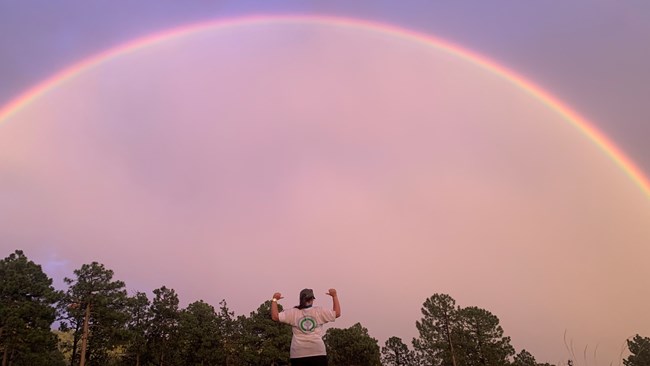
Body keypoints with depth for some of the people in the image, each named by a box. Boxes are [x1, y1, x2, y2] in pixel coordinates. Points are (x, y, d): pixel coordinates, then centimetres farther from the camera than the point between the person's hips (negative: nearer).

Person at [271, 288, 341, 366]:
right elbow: (337, 313, 10)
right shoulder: (319, 311, 3)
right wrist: (334, 295, 17)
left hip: (298, 353, 1)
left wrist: (274, 299, 9)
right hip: (318, 351, 0)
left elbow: (275, 316, -1)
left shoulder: (293, 312, 2)